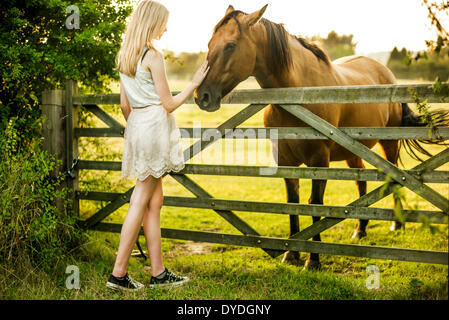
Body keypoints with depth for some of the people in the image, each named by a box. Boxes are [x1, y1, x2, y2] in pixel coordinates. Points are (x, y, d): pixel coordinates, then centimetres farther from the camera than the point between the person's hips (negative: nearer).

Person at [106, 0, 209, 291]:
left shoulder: (124, 57, 13)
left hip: (136, 125, 8)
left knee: (154, 201, 11)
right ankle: (119, 273, 0)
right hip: (155, 125, -8)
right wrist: (194, 84, 0)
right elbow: (169, 103, -10)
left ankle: (159, 273, 15)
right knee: (141, 201, -3)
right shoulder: (153, 56, -12)